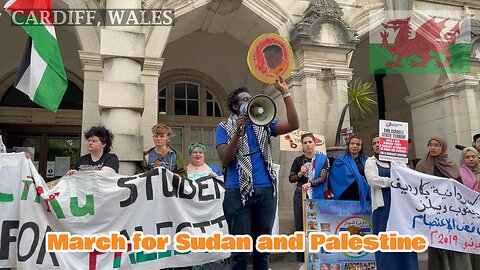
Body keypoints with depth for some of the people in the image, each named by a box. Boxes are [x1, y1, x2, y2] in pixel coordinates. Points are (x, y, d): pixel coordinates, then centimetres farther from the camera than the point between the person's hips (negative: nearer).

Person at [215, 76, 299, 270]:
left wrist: (285, 94, -5)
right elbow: (224, 161, -7)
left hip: (266, 190, 3)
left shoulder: (263, 124, 12)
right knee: (241, 249, 0)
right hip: (238, 191, -3)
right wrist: (238, 131, -16)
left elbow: (293, 125, -2)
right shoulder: (225, 127, 5)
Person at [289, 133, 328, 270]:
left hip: (317, 195, -1)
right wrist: (300, 173, -10)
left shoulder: (322, 159, 2)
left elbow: (323, 177, -9)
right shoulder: (298, 160, 6)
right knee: (300, 227, 1)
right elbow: (291, 179, 10)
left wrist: (310, 183, -24)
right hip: (300, 195, 1)